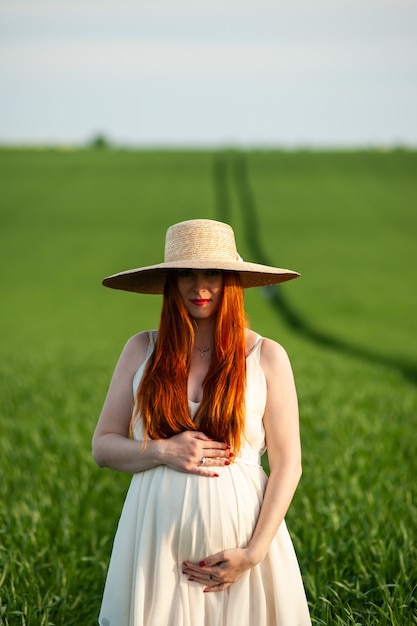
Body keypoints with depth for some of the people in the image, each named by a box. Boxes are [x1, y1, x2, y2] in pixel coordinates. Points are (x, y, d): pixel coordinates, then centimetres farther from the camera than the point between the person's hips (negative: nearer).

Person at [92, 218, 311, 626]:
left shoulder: (266, 356, -1)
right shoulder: (141, 350, 4)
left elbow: (287, 464, -3)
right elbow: (103, 446, 5)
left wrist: (254, 552, -12)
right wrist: (163, 451, -13)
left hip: (240, 536, -1)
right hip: (156, 539, 1)